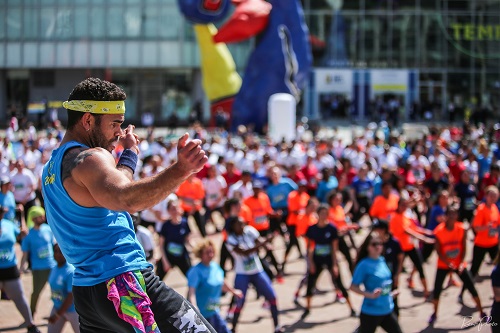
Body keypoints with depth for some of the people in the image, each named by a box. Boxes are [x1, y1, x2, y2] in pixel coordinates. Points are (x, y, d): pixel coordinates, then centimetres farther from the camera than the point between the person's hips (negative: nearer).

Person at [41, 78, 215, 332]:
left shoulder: (52, 166, 18)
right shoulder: (89, 158, -11)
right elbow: (126, 200, -32)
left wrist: (127, 154, 21)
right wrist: (180, 170, -43)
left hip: (85, 289, 10)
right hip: (124, 284, -10)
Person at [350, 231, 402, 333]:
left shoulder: (382, 261, 6)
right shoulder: (364, 264, -15)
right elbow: (353, 287, -17)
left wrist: (390, 293, 13)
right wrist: (370, 294, -27)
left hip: (387, 310, 7)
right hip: (371, 312, -7)